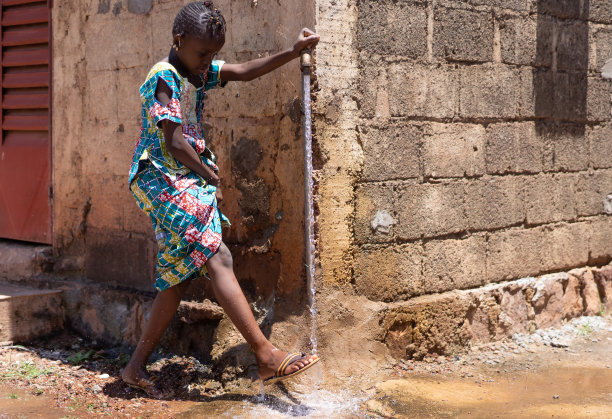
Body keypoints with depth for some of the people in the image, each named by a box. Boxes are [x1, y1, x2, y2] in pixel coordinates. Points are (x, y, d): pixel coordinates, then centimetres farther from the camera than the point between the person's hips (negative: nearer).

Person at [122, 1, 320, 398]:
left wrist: (294, 52, 1)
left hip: (189, 181, 10)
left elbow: (245, 71, 13)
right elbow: (174, 143, -17)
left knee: (179, 277, 9)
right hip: (164, 179, -10)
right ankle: (267, 357, -21)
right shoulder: (165, 78, -13)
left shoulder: (199, 70, 14)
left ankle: (137, 365, 18)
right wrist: (210, 176, -5)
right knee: (217, 258, -18)